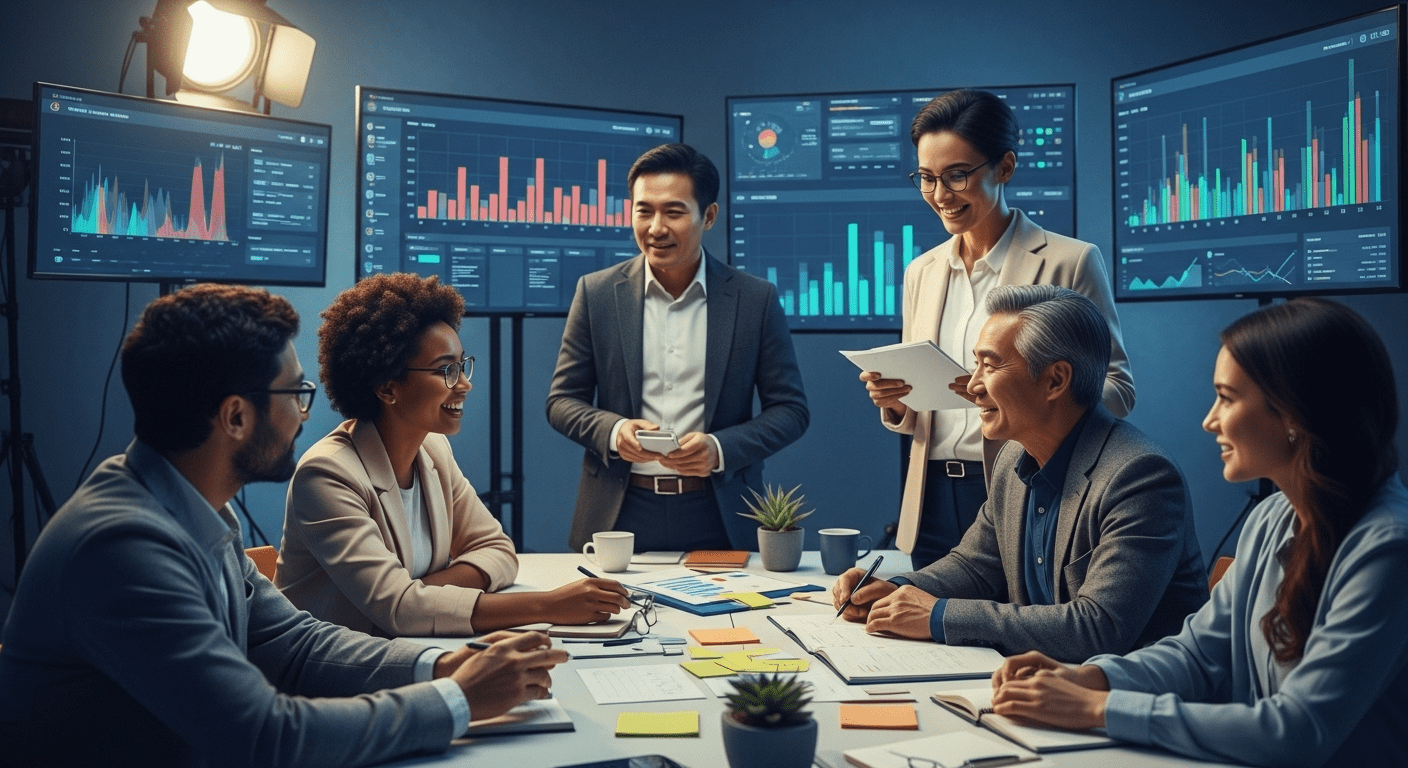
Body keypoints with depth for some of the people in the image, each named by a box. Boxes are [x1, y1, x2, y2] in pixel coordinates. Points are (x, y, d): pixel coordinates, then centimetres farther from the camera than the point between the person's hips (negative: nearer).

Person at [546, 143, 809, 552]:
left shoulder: (756, 299, -1)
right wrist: (613, 430, -15)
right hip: (619, 517, 1)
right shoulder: (597, 293, 2)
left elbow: (790, 409, 1)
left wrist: (720, 448, -15)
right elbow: (562, 401, 6)